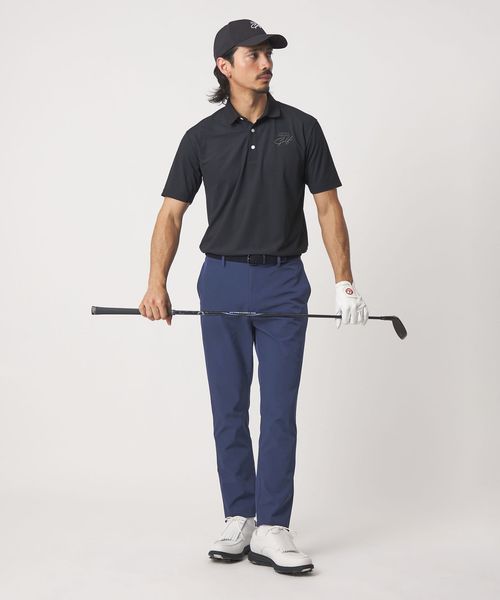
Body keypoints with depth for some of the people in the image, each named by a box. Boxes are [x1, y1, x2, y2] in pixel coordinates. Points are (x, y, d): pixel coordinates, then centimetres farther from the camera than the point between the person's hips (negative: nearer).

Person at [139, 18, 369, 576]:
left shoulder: (301, 128, 1)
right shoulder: (202, 137, 1)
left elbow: (328, 206, 2)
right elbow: (171, 214, -1)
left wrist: (344, 281, -6)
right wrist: (157, 283, -15)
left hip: (283, 284, 0)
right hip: (223, 283, 1)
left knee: (279, 410, -2)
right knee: (229, 410, 6)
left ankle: (272, 529, 2)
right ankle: (238, 520, 16)